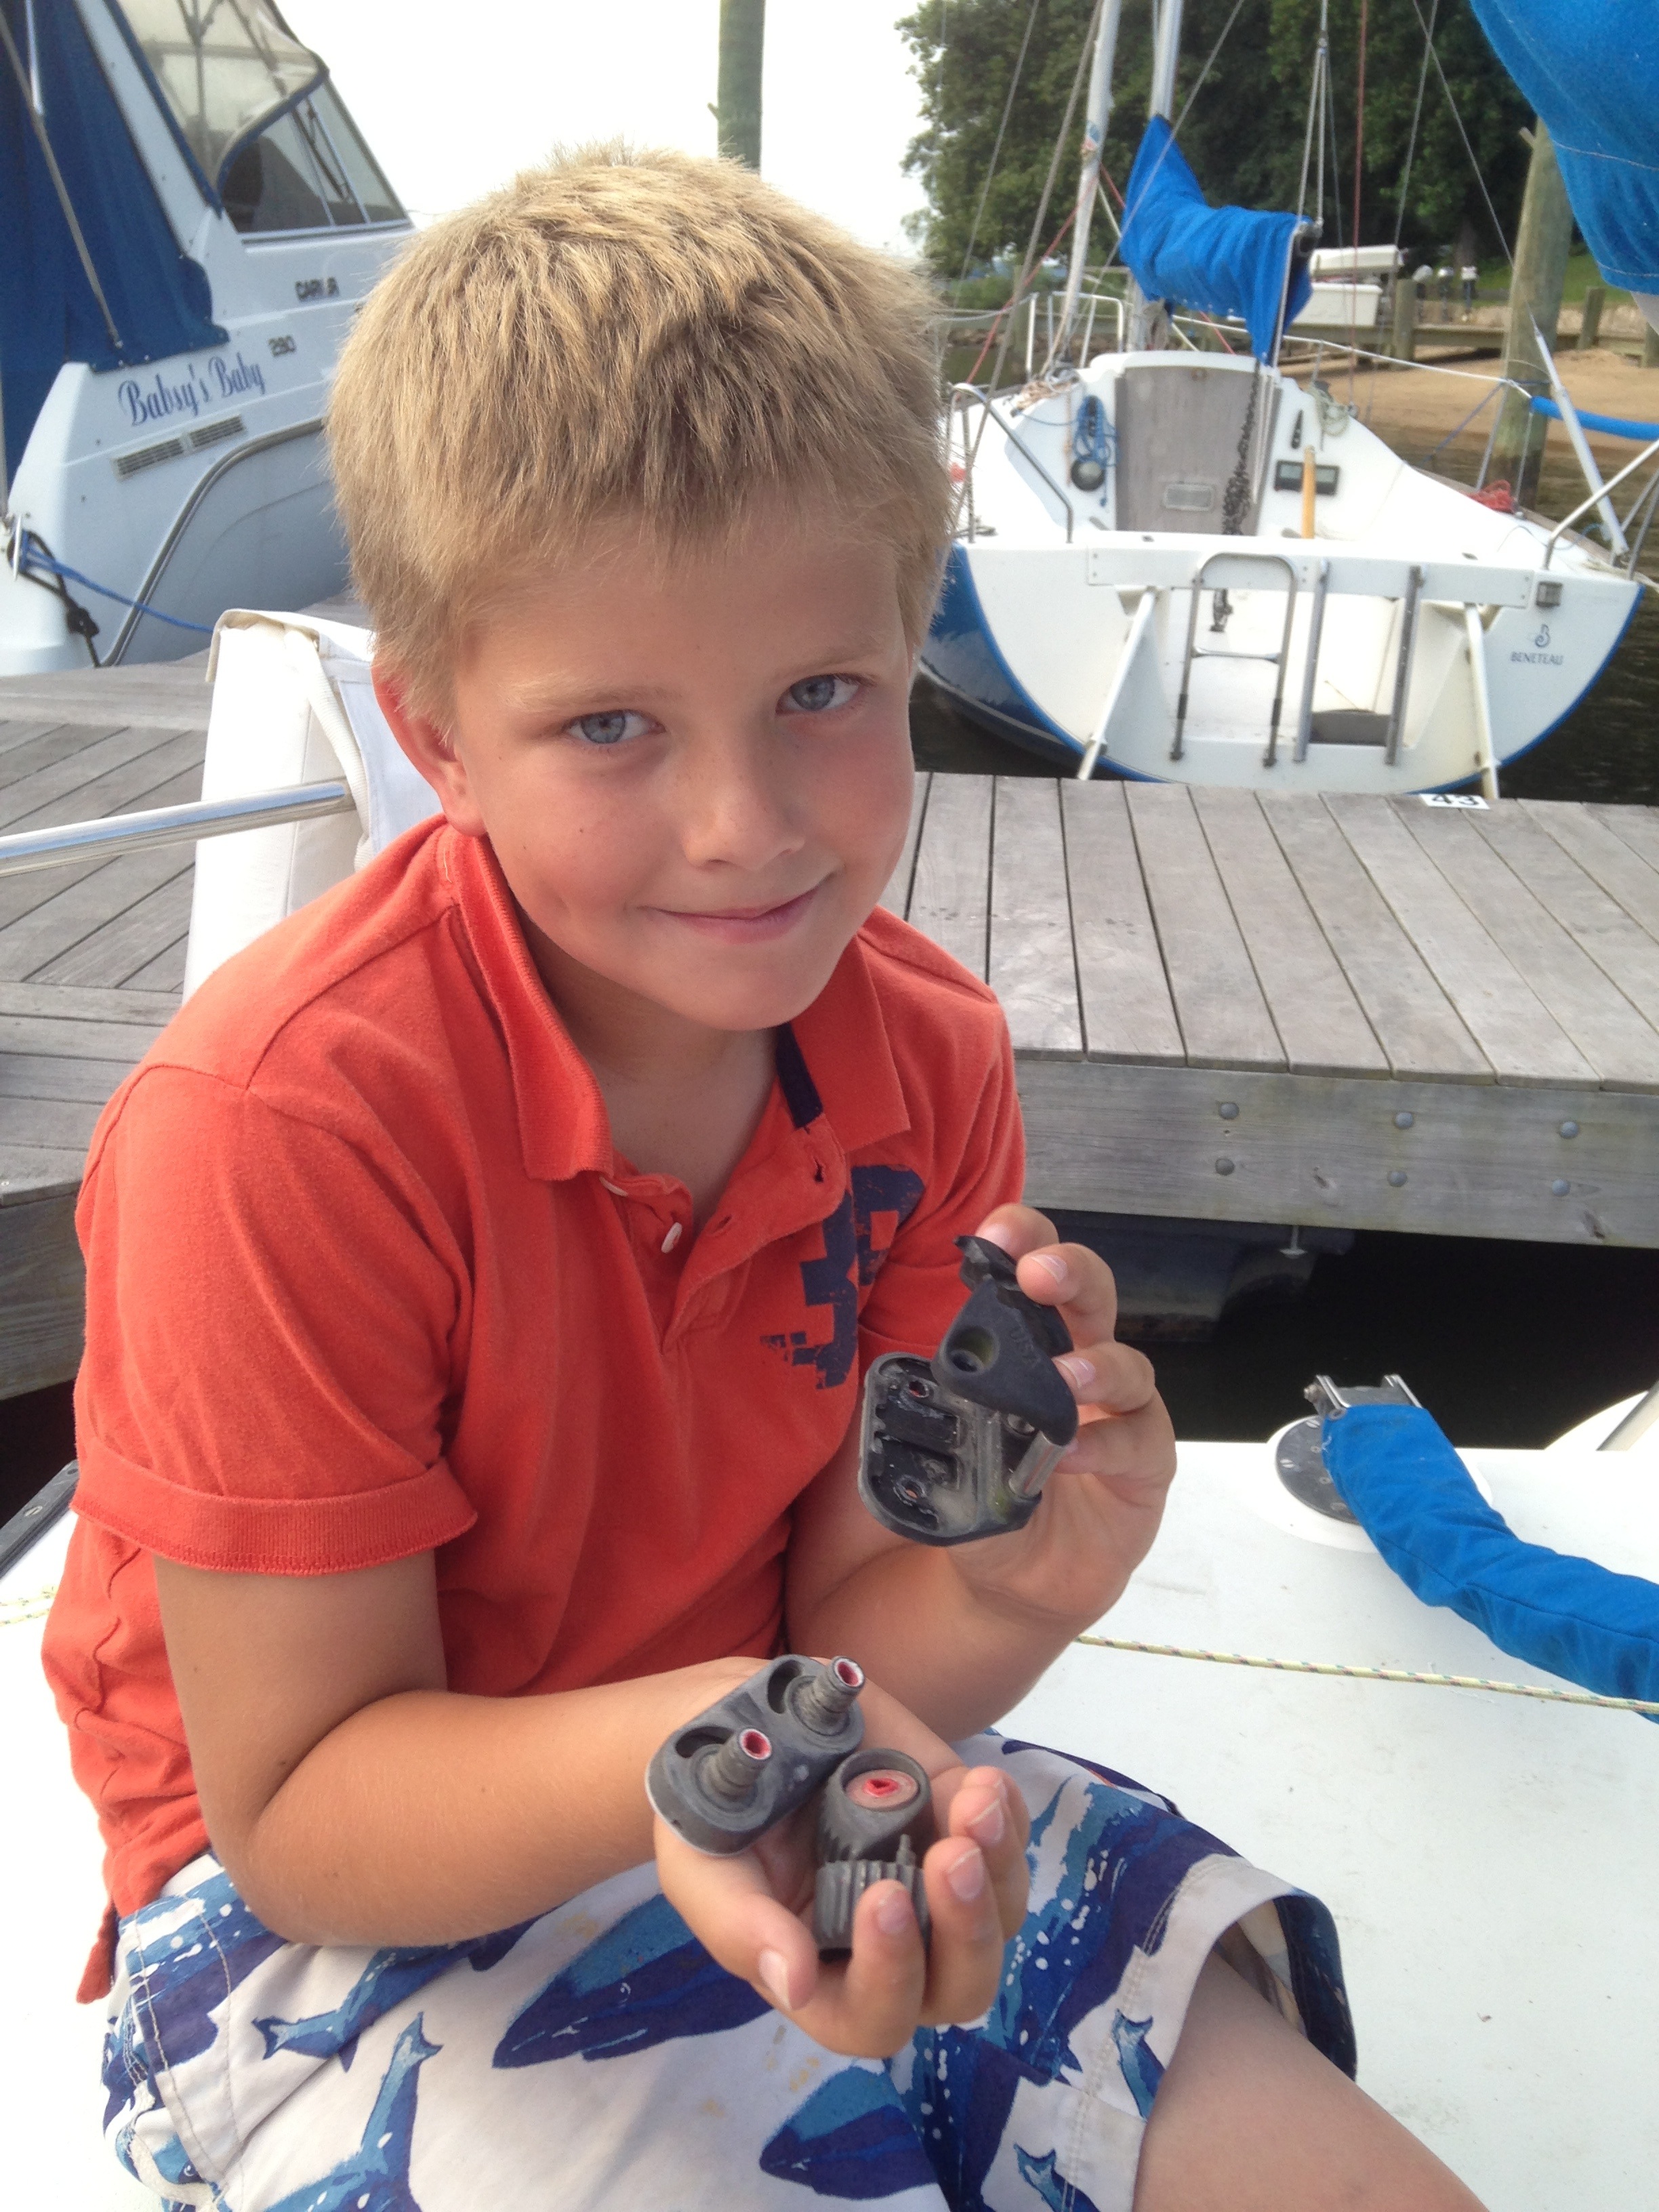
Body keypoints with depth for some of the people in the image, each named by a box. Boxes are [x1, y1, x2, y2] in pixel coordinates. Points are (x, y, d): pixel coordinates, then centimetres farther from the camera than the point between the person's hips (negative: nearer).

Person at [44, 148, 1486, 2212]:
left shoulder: (925, 1057, -10)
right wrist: (680, 1749, -37)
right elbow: (297, 1803, -18)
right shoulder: (286, 1117, -27)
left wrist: (1003, 1587, -28)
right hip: (345, 1910, -3)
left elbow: (833, 1636, -6)